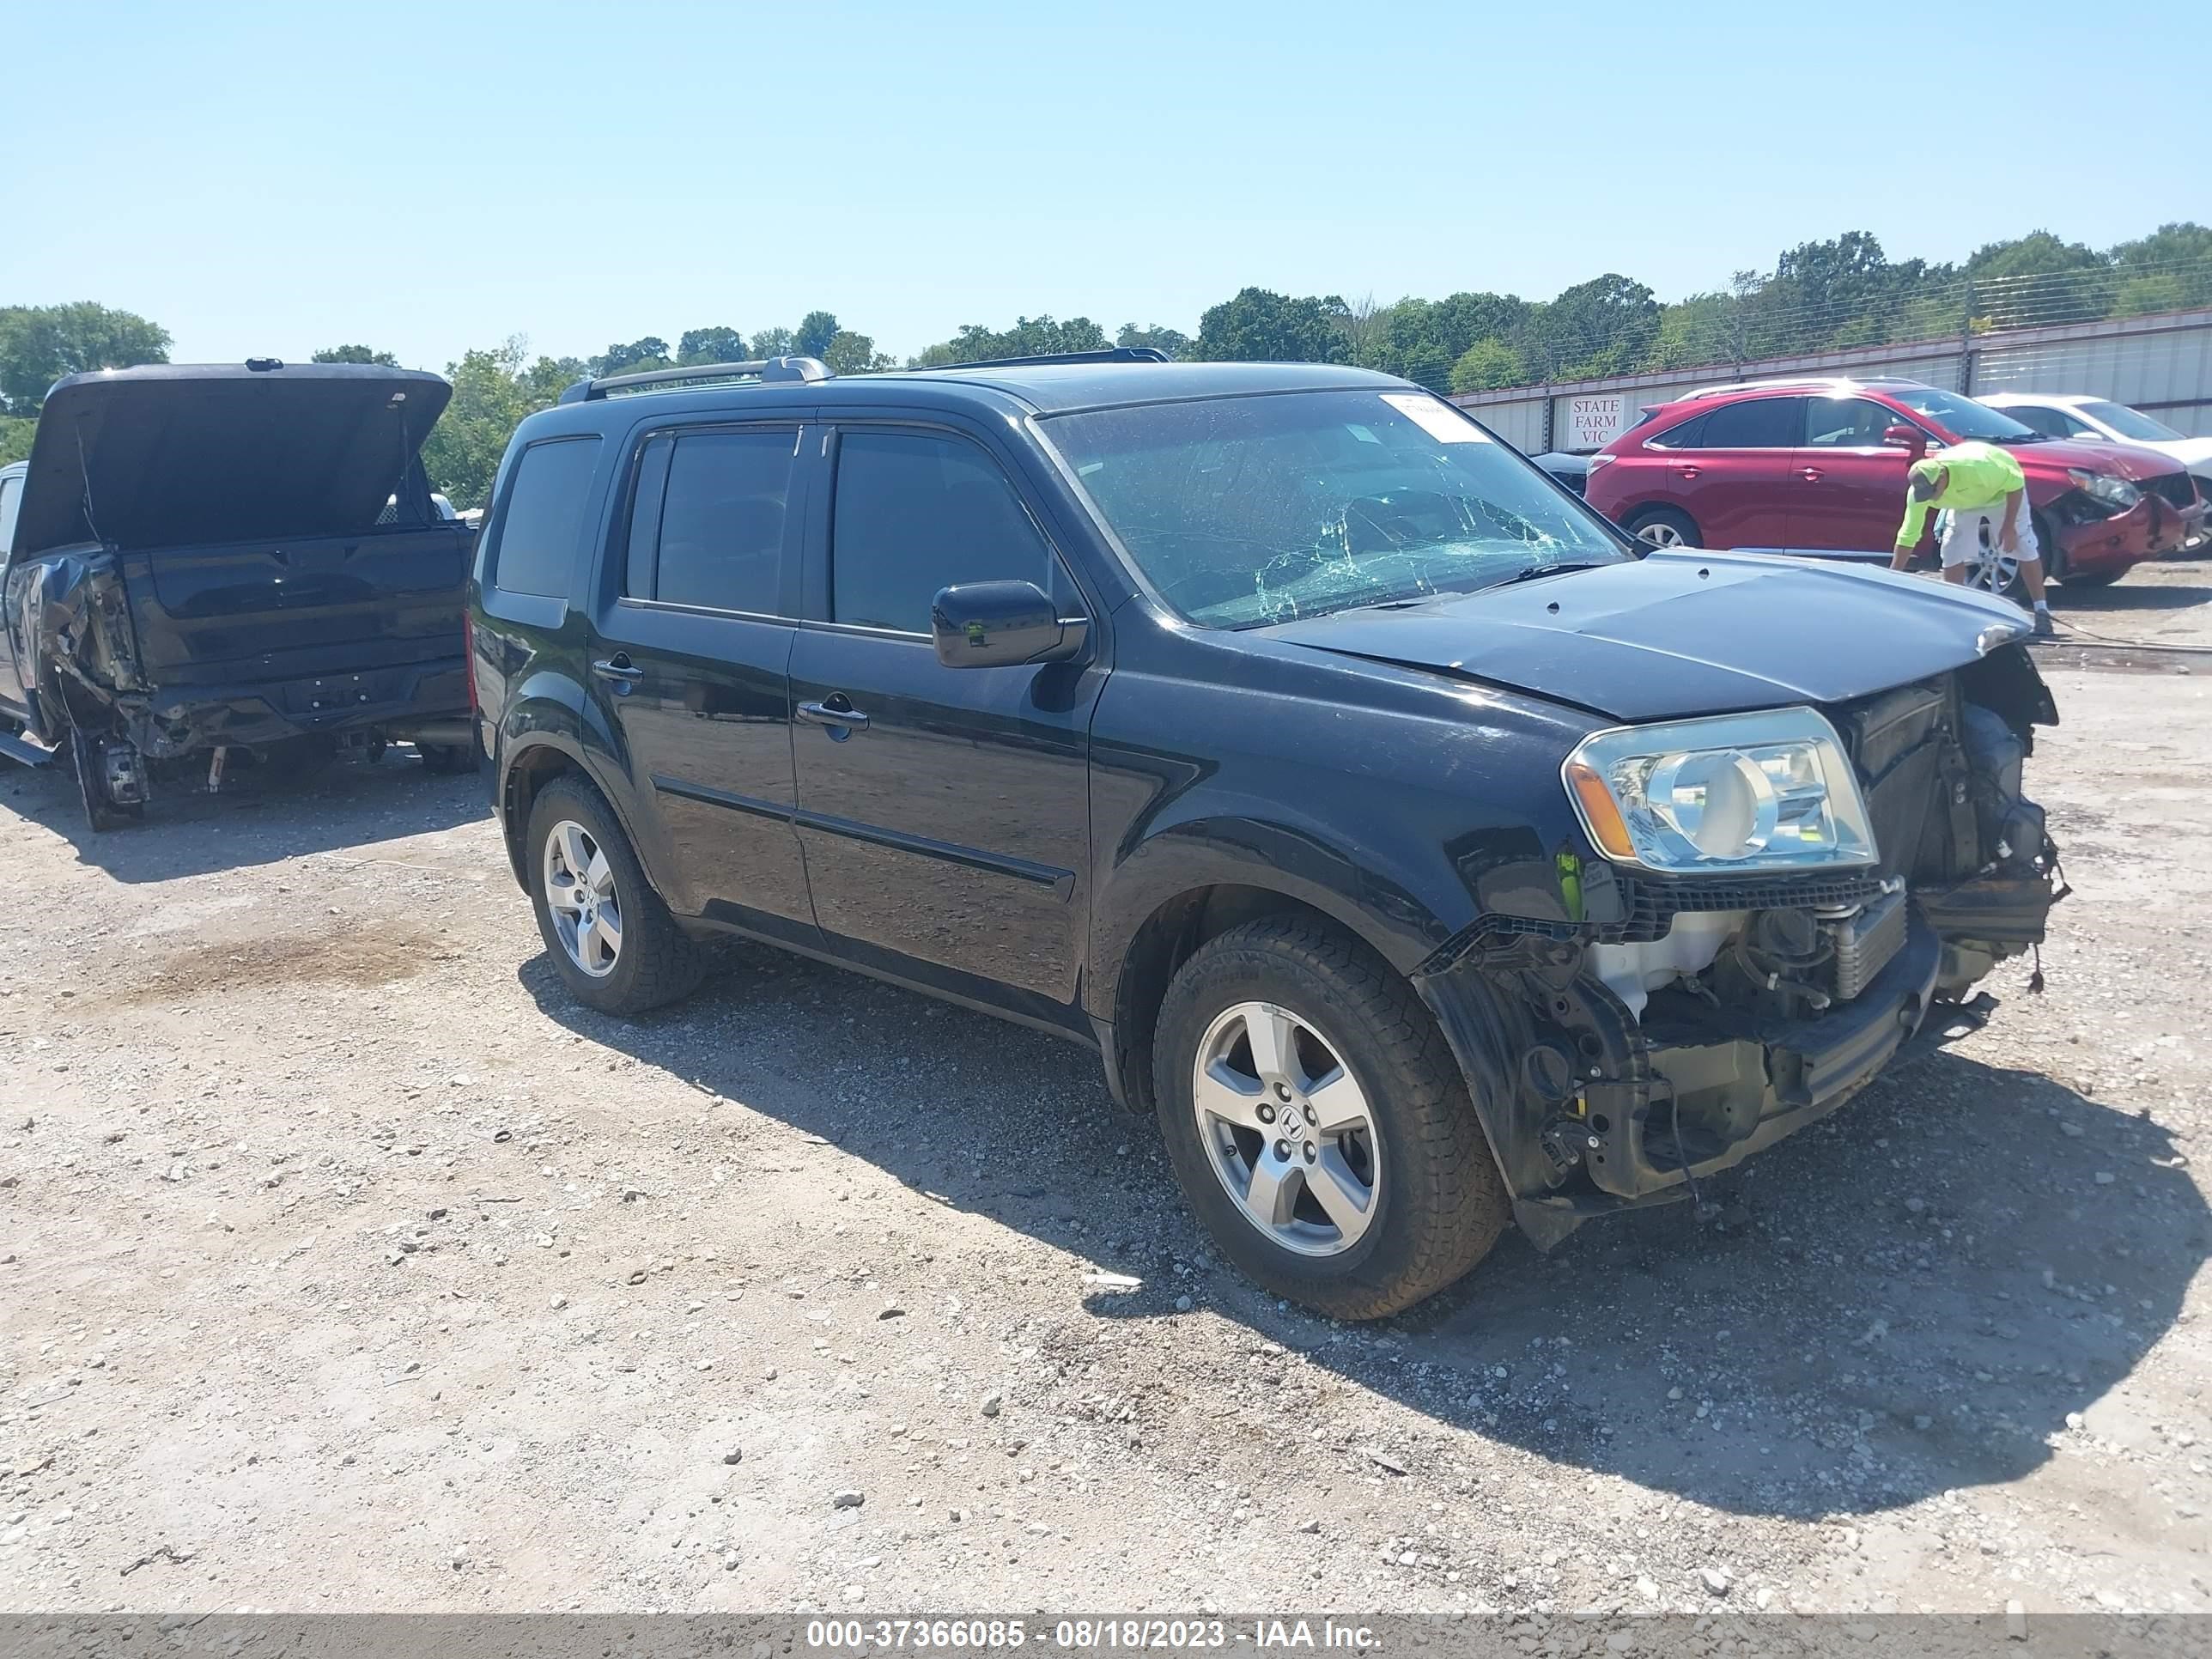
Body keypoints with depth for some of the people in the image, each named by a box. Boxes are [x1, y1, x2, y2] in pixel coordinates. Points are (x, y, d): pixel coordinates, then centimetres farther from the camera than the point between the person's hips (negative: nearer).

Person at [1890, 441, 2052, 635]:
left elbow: (2016, 482, -28)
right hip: (1964, 501, 4)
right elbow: (1907, 537, -23)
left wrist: (2009, 527, -27)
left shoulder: (1975, 468, -44)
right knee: (1952, 554, -10)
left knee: (2026, 549, -8)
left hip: (2003, 489, -3)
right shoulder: (1917, 491, -30)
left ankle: (2042, 612, -1)